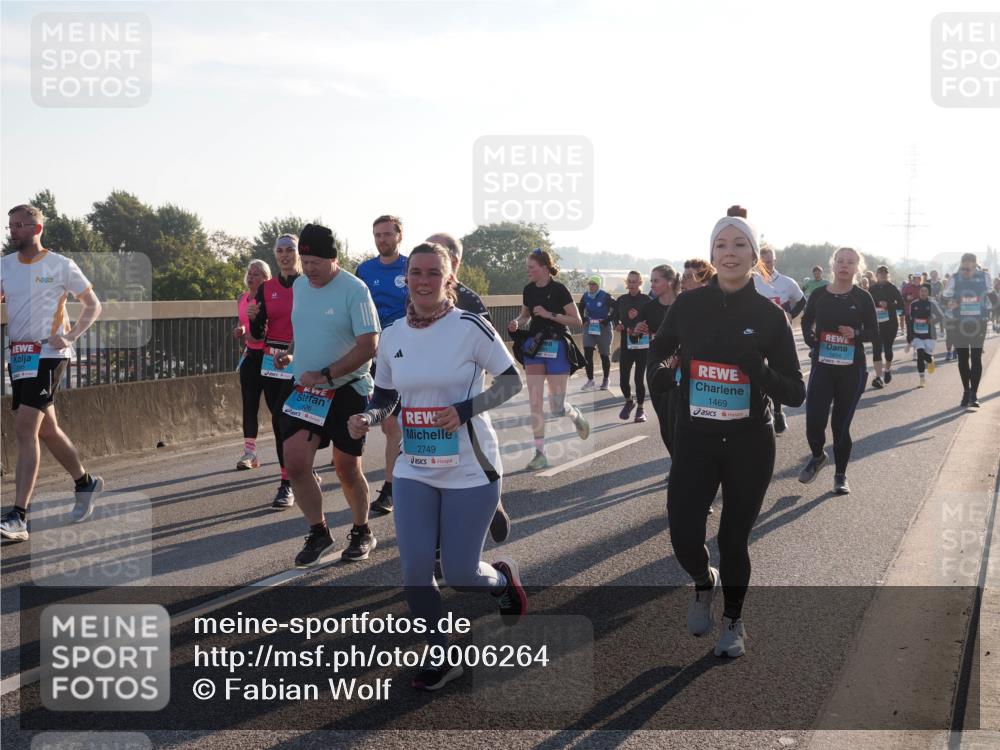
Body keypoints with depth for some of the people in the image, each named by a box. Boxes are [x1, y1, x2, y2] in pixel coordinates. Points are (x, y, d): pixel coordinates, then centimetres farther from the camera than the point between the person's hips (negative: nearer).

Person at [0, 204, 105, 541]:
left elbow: (93, 305, 3)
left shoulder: (61, 266, -3)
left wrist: (70, 337, -9)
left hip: (48, 354, -6)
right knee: (46, 430, 15)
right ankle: (85, 483, 37)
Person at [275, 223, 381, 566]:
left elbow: (368, 345, -19)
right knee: (295, 463, -6)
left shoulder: (354, 290, -15)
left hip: (347, 390, -5)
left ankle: (362, 532, 28)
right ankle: (318, 533, 12)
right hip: (305, 389, 5)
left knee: (347, 469, 5)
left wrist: (325, 375, -23)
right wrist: (293, 357, 4)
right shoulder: (299, 285, 7)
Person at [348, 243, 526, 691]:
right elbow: (385, 397, 14)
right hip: (414, 472, 4)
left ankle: (503, 578, 37)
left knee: (459, 575, 0)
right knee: (414, 571, -2)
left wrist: (465, 409, -19)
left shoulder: (470, 327, -12)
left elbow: (512, 381, -7)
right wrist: (367, 419, -7)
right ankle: (443, 658, 21)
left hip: (470, 471, -4)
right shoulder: (392, 337, 3)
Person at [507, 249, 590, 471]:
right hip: (534, 346, 5)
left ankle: (577, 416, 33)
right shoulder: (529, 290, 5)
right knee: (535, 403, -2)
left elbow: (577, 321, -12)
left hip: (556, 347, -5)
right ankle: (540, 453, 4)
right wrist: (517, 323, -3)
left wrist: (549, 314, -20)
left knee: (557, 407, -2)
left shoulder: (559, 290, -12)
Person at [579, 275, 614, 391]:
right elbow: (581, 309, 20)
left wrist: (607, 320, -11)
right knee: (587, 353, -7)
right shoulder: (585, 296, 2)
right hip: (589, 328, 3)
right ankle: (590, 380, 0)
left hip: (603, 328, -3)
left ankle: (605, 381, 21)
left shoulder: (606, 297, -11)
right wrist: (584, 320, 6)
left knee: (605, 355, 7)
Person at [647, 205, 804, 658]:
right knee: (684, 536, -7)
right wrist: (658, 373, -3)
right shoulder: (689, 305, -3)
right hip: (694, 439, 1)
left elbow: (795, 394, -6)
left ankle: (733, 621, 35)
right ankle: (705, 583, 30)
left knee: (734, 539, 9)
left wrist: (760, 371, -25)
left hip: (750, 445, -1)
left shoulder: (769, 315, -7)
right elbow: (661, 345, 18)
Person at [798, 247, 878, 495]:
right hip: (822, 365, 1)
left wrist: (856, 334, -17)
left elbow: (874, 332, 3)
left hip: (852, 369, -1)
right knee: (814, 421, -10)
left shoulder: (863, 297, -3)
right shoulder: (819, 294, 0)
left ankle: (840, 475, 23)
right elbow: (806, 321, 16)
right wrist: (811, 340, -1)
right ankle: (817, 456, 23)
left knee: (841, 424, 5)